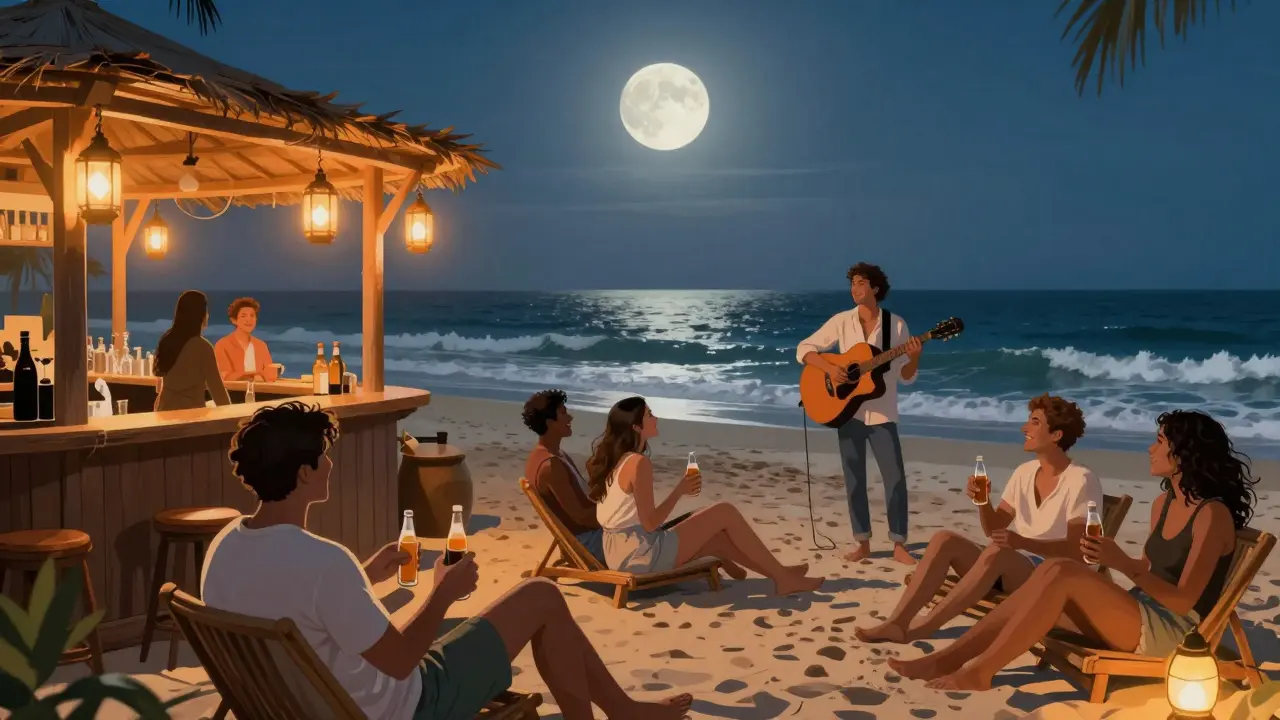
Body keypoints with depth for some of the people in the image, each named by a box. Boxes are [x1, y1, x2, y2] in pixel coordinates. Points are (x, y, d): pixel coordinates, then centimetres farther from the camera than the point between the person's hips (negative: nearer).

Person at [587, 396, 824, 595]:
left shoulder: (613, 460, 10)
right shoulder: (638, 462, -18)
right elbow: (649, 524, -19)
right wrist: (679, 491, -9)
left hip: (623, 556, 9)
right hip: (642, 555, -9)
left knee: (716, 536, 20)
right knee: (726, 513, -1)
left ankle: (778, 573, 27)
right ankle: (783, 577, 8)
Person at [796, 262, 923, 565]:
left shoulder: (896, 325, -3)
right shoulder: (841, 321, -1)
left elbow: (906, 377, -1)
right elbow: (804, 349, 0)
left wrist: (914, 358, -21)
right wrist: (829, 367, -16)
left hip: (882, 414, -1)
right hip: (847, 411, 1)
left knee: (896, 478, -5)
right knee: (854, 479, 6)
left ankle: (899, 546, 6)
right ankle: (863, 543, 16)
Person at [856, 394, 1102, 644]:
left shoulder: (1081, 482, -10)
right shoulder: (1024, 472, 10)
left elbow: (1076, 549, -15)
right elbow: (993, 529, 12)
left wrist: (1023, 542, -30)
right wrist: (983, 501, -10)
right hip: (1008, 568, 6)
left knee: (996, 552, -37)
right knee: (945, 539, -19)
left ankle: (923, 627, -37)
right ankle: (897, 622, -31)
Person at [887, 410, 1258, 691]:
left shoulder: (1213, 514, -13)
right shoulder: (1163, 504, 13)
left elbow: (1184, 601, -18)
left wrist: (1123, 563, -29)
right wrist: (1110, 559, 0)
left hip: (1173, 632, -8)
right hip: (1141, 615, 8)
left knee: (1062, 572, -27)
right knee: (1051, 572, -16)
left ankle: (980, 671, -23)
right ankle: (946, 659, -20)